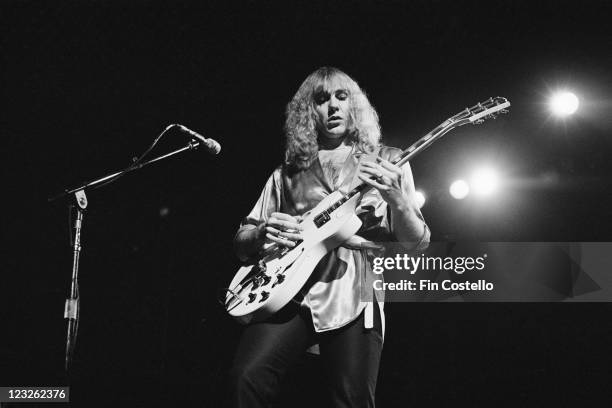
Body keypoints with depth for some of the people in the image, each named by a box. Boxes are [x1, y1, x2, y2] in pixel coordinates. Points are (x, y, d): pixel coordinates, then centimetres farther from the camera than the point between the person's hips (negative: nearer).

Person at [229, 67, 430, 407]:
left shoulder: (388, 163, 15)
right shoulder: (287, 174, 19)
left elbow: (418, 243, 8)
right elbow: (242, 242, 20)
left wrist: (396, 198, -12)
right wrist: (262, 234, -4)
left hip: (354, 296, -1)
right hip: (289, 294, 1)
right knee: (249, 379, -23)